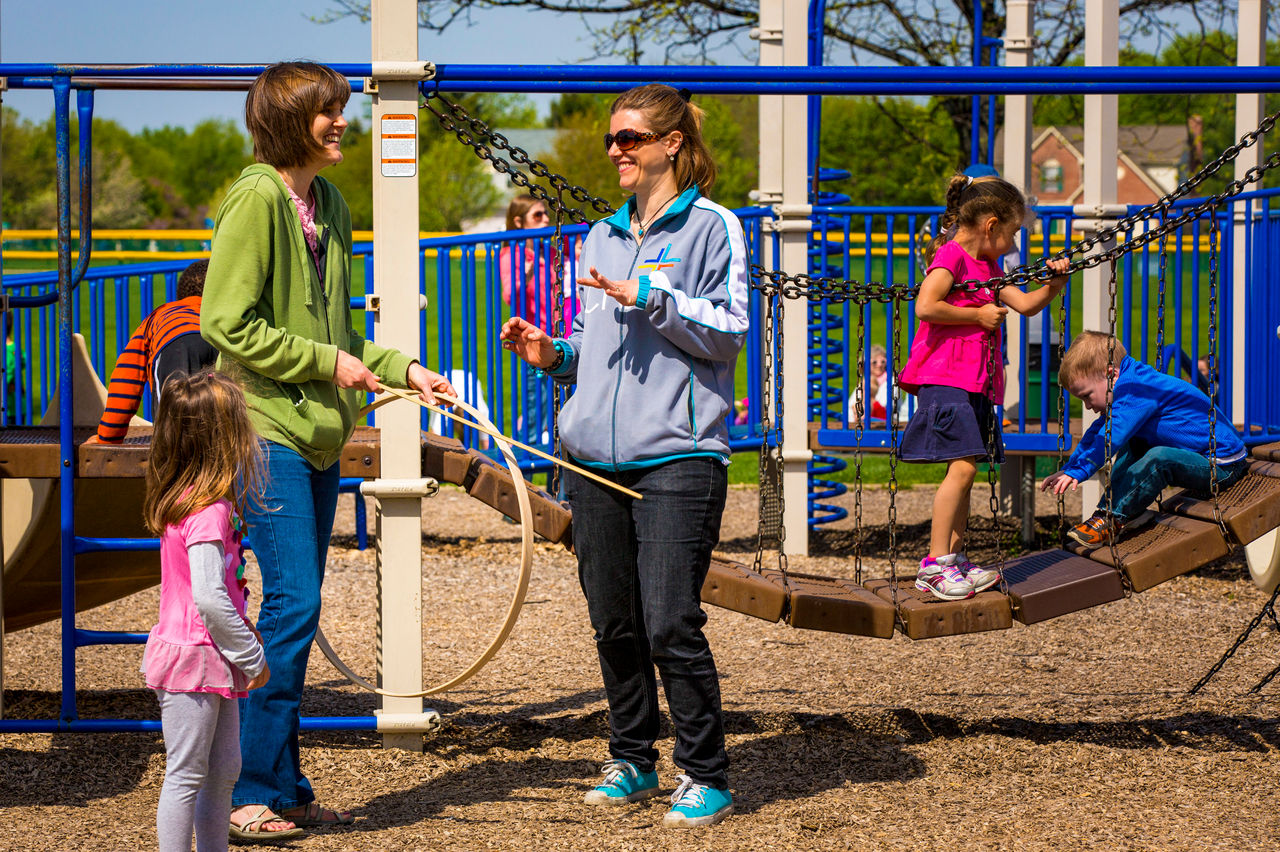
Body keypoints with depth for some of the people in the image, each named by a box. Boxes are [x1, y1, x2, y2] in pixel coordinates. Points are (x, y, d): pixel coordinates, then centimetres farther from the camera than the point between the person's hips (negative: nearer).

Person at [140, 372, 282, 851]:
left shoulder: (183, 499, 10)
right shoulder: (209, 511, -21)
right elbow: (209, 598, -25)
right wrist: (254, 658, -16)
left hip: (214, 662, 10)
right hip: (194, 661, -10)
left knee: (224, 770, 16)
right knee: (187, 775, -3)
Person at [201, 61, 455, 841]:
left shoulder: (330, 205, 14)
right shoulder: (257, 200, -12)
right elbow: (227, 324, -16)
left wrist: (401, 369, 9)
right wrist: (325, 361, -13)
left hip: (318, 432, 8)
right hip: (267, 425, -8)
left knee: (297, 607, 10)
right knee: (294, 601, -11)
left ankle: (284, 787, 17)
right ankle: (249, 790, -3)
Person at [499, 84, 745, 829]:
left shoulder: (711, 228, 2)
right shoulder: (602, 237, 20)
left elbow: (729, 333, -5)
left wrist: (647, 297, -14)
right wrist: (553, 355, 5)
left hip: (678, 454, -6)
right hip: (597, 456, 6)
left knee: (670, 624, -11)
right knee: (615, 625, 8)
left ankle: (707, 777, 1)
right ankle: (632, 764, 22)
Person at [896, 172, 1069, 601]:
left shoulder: (988, 267, 21)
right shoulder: (951, 255, -9)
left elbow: (1025, 304, 22)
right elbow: (925, 307, -22)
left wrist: (1055, 284, 6)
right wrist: (979, 315, -14)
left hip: (977, 382, 10)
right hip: (946, 377, -10)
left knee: (966, 469, 8)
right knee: (962, 466, -16)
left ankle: (953, 559, 13)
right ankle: (936, 562, -15)